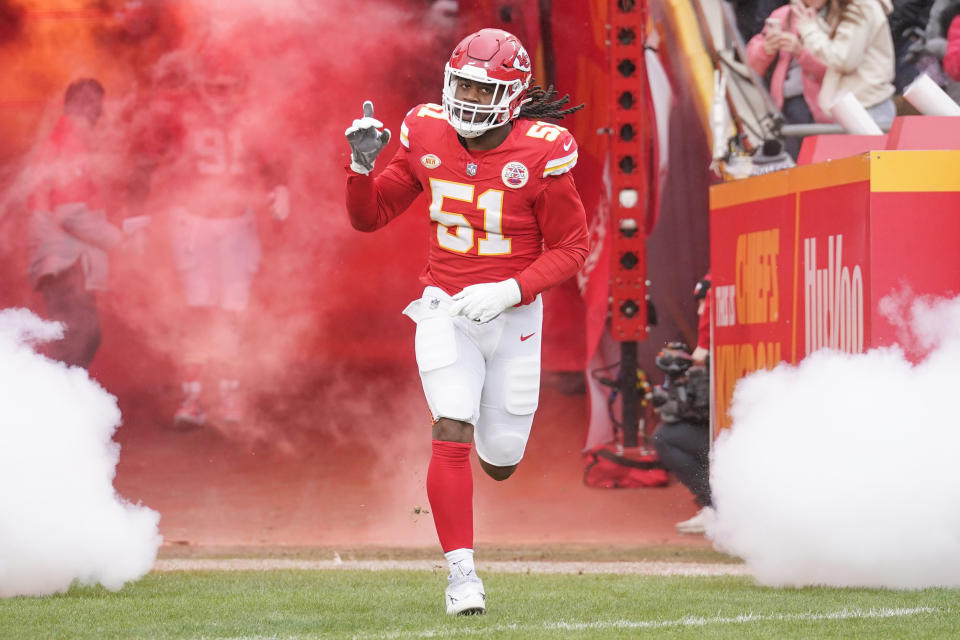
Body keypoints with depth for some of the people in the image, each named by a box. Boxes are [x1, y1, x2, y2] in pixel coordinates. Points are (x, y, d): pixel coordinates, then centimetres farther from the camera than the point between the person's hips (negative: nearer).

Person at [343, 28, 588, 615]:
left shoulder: (541, 154, -15)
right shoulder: (428, 137, -5)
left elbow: (571, 249, -9)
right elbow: (370, 217, 5)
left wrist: (508, 292, -22)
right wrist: (363, 166, -14)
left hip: (512, 312, -1)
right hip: (446, 308, 1)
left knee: (500, 463, 11)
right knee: (452, 437, -18)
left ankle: (499, 422, 49)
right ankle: (462, 574, -10)